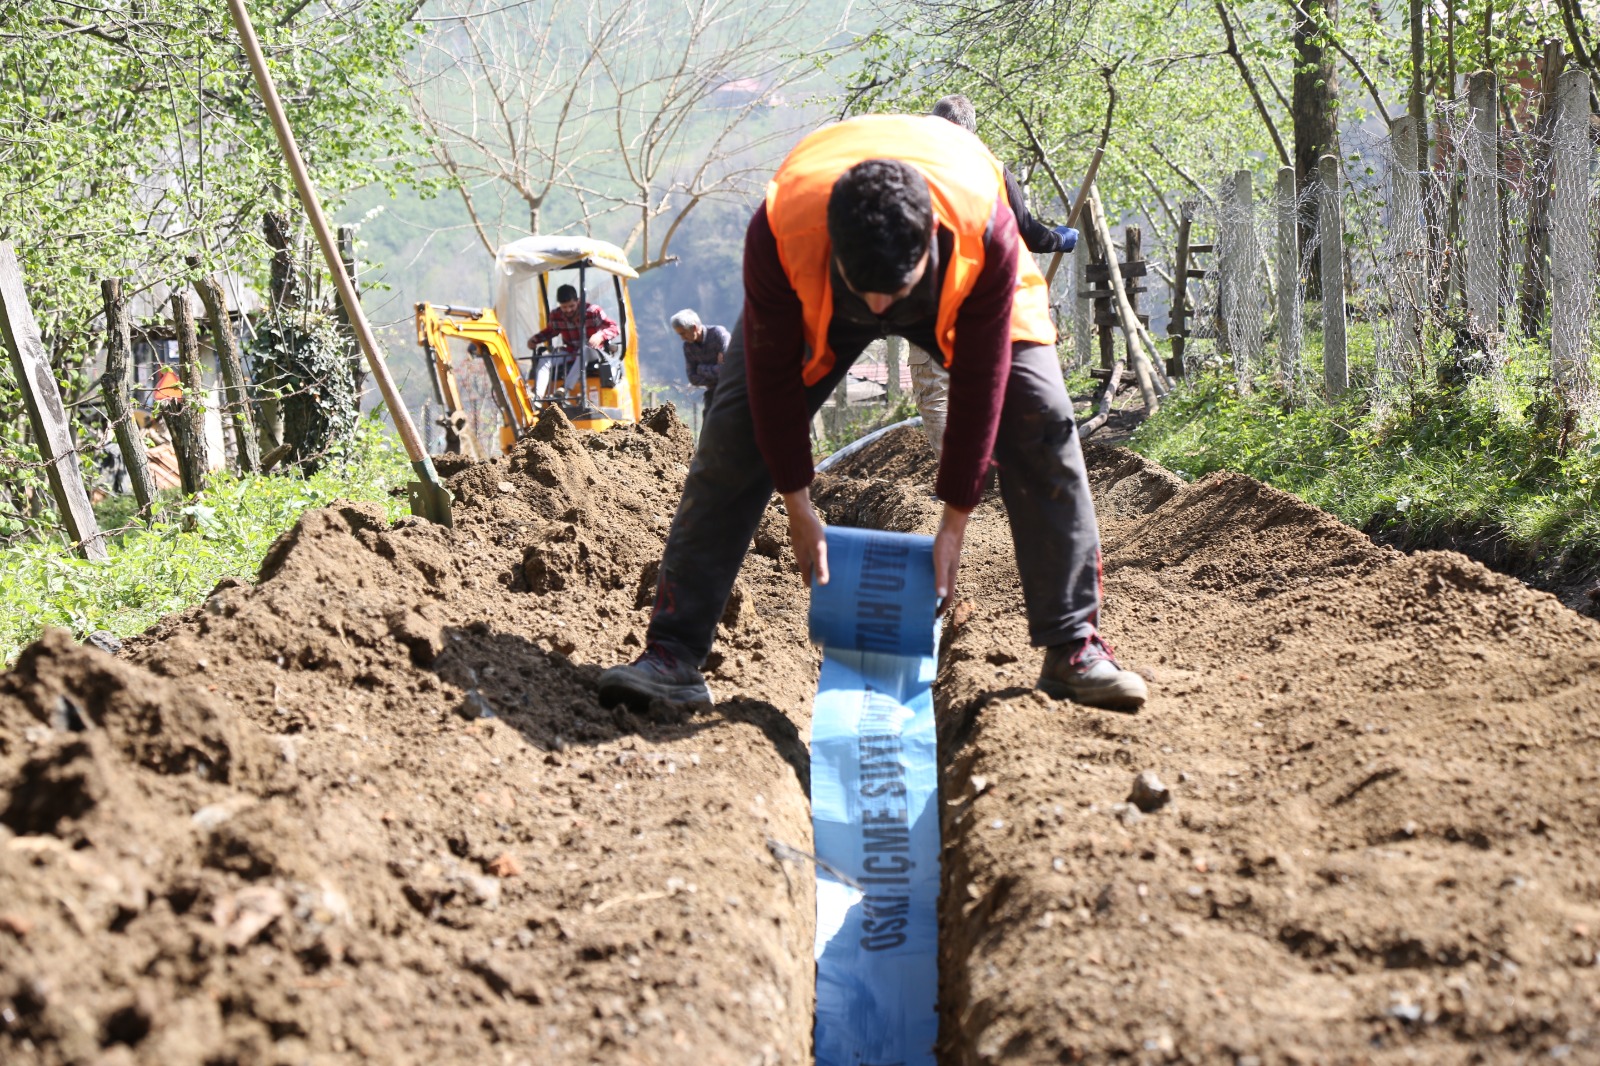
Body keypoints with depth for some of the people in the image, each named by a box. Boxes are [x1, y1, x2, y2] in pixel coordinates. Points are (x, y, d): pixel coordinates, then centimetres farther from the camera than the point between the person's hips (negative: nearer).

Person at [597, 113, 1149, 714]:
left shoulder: (985, 234, -42)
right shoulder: (778, 233, -42)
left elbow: (980, 383, -30)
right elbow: (773, 373, -26)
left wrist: (955, 521, -24)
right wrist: (798, 507, -20)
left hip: (961, 297, 0)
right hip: (814, 298, 0)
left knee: (1042, 424, -18)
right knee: (733, 436, -15)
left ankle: (1073, 647, -8)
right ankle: (673, 652, -12)